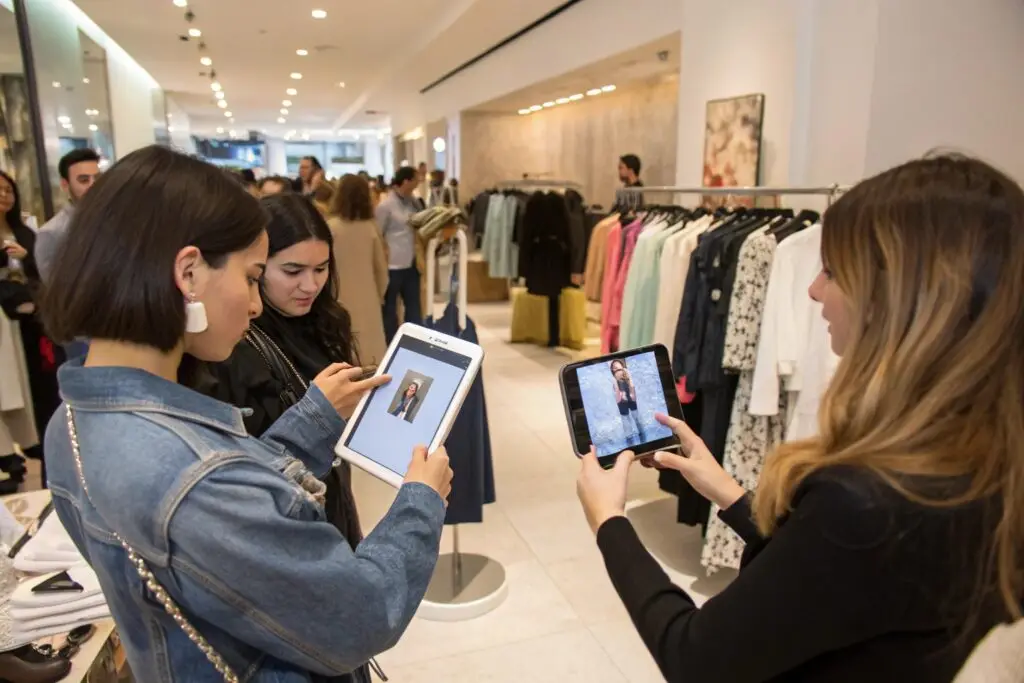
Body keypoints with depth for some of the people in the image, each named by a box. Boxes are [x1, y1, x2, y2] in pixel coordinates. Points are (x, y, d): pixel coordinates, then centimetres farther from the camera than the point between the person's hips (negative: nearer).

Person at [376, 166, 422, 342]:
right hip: (392, 266, -6)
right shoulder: (386, 205, -10)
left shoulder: (411, 202, 9)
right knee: (390, 309, 7)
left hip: (411, 264, 6)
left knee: (414, 307, 12)